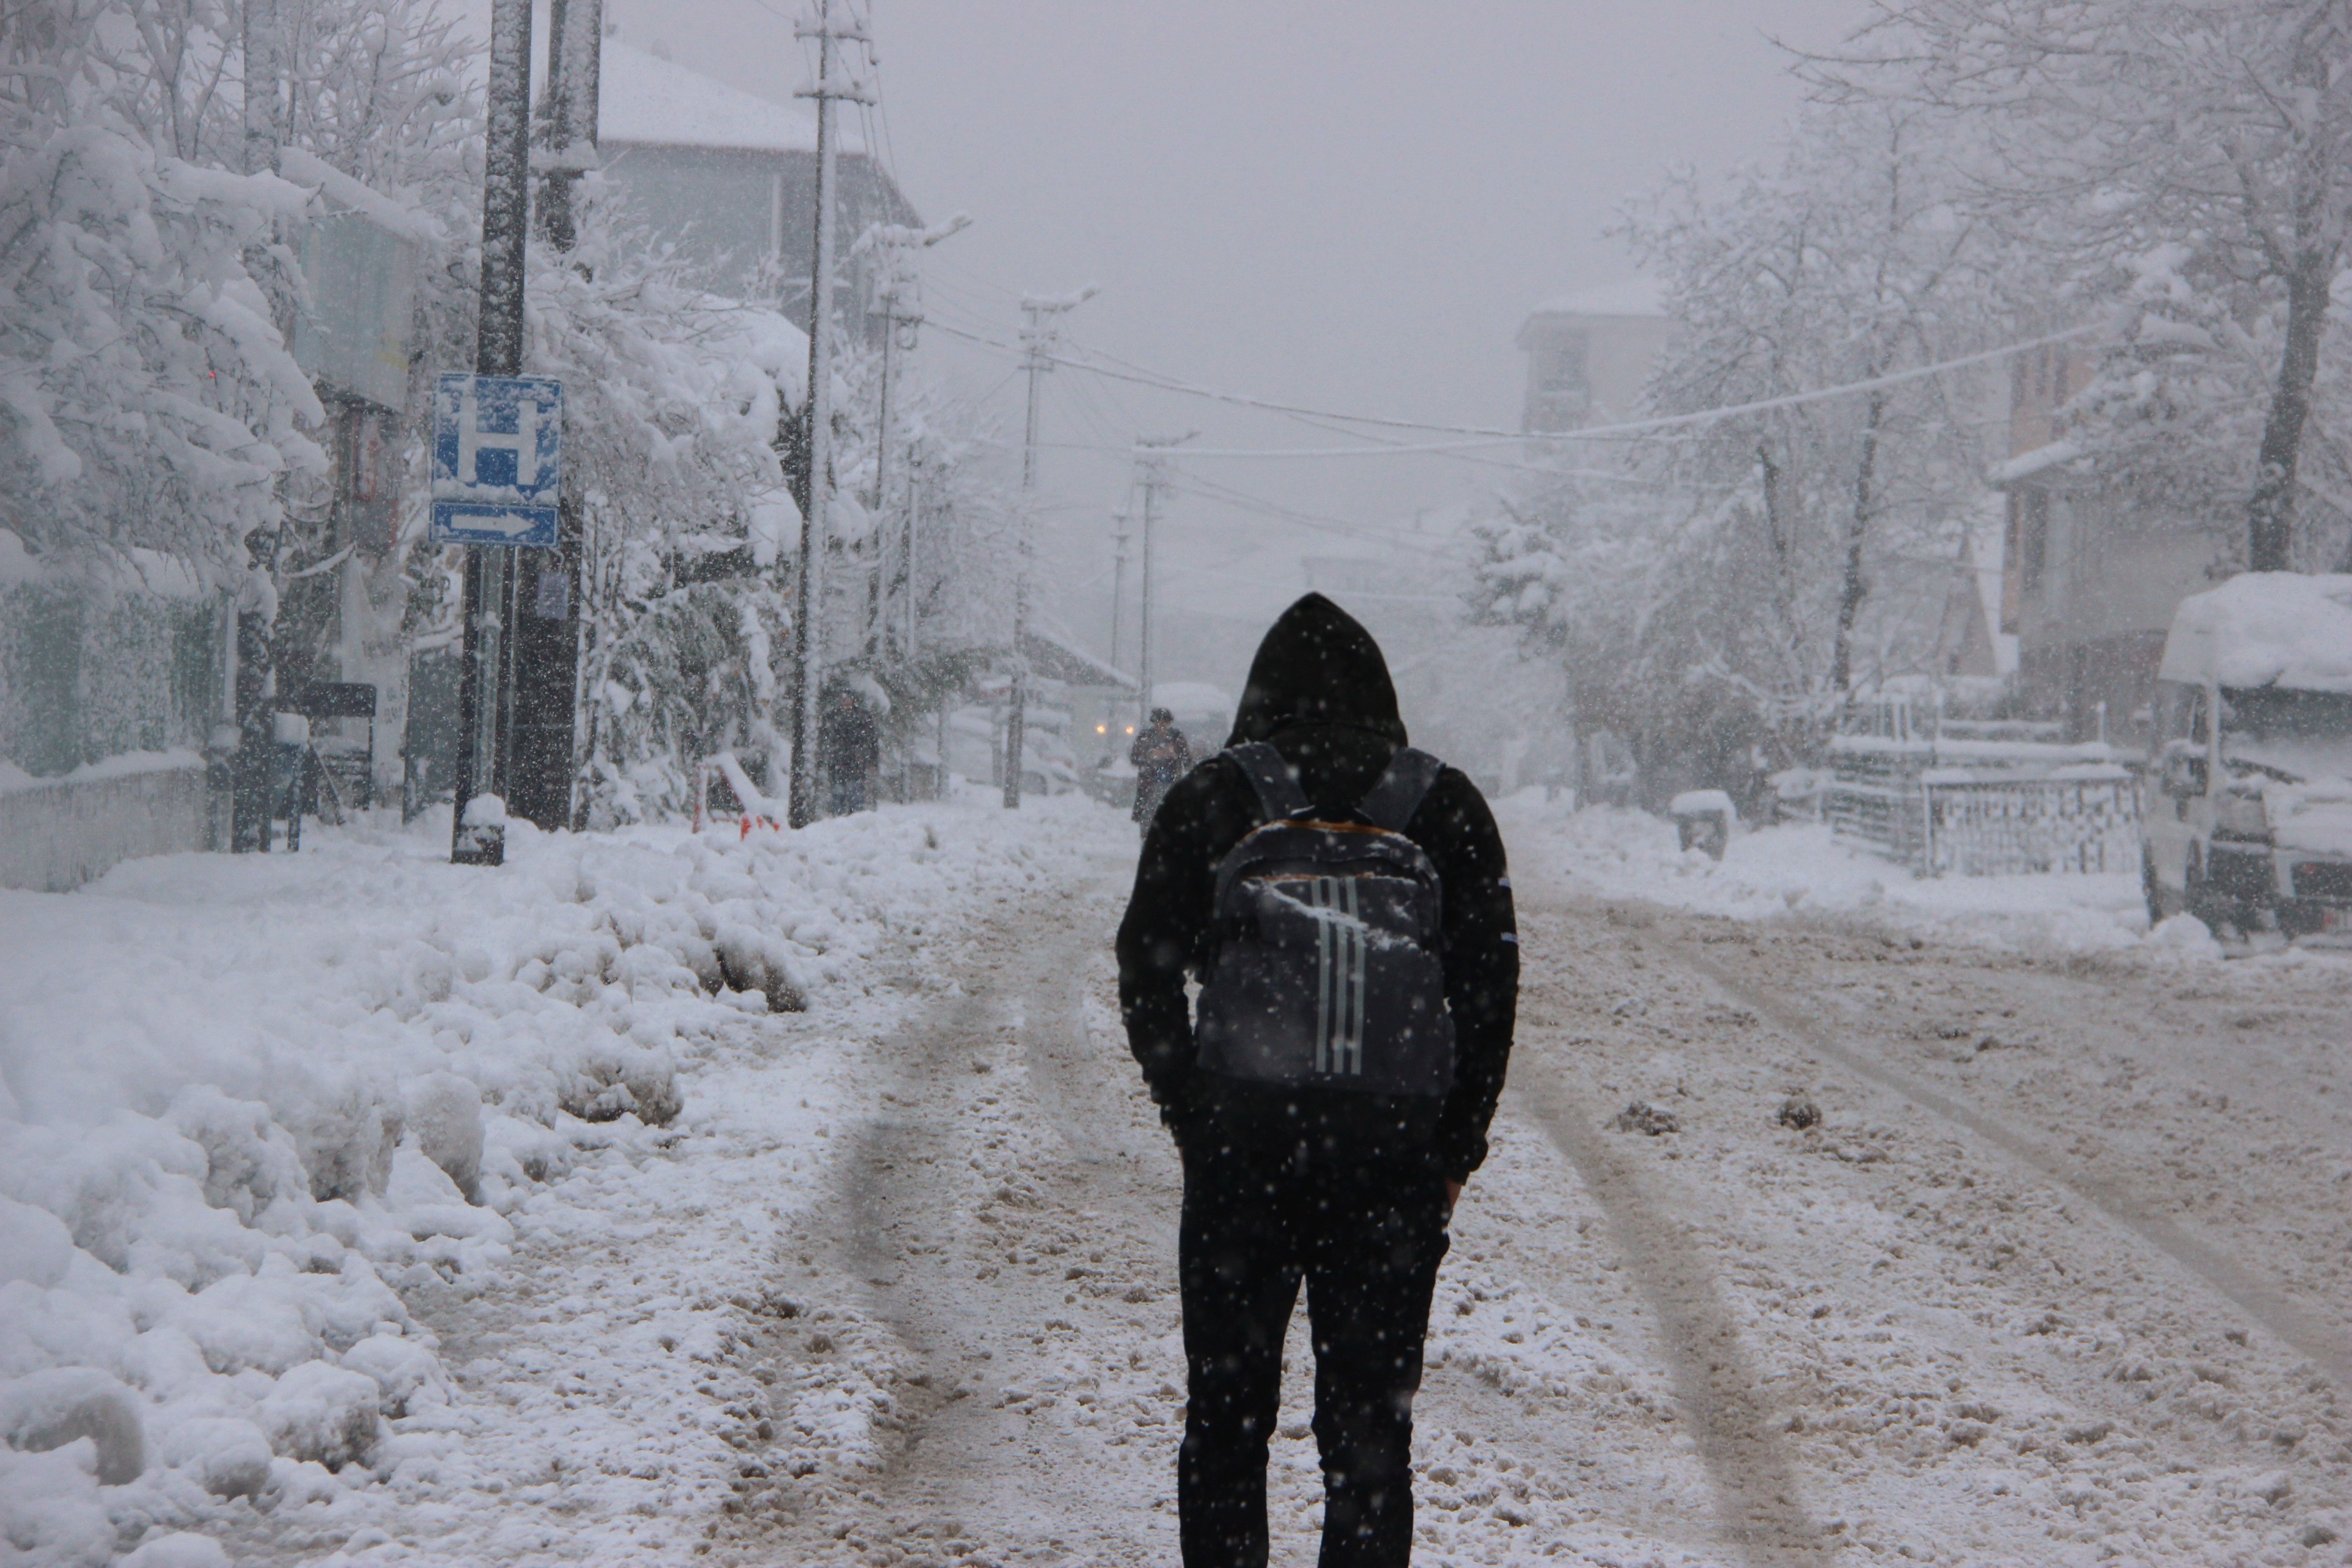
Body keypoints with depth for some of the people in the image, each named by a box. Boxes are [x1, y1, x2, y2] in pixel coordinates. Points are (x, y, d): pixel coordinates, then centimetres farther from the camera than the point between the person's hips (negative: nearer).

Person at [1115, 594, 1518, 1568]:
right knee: (1370, 1428, 7)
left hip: (1241, 1149, 0)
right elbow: (1490, 984, 3)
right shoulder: (1446, 806, 5)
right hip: (1396, 1158, 1)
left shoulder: (1212, 798, 4)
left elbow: (1147, 967, 1)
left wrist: (1192, 1120, 6)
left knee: (1227, 1414, 11)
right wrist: (1455, 1150, 8)